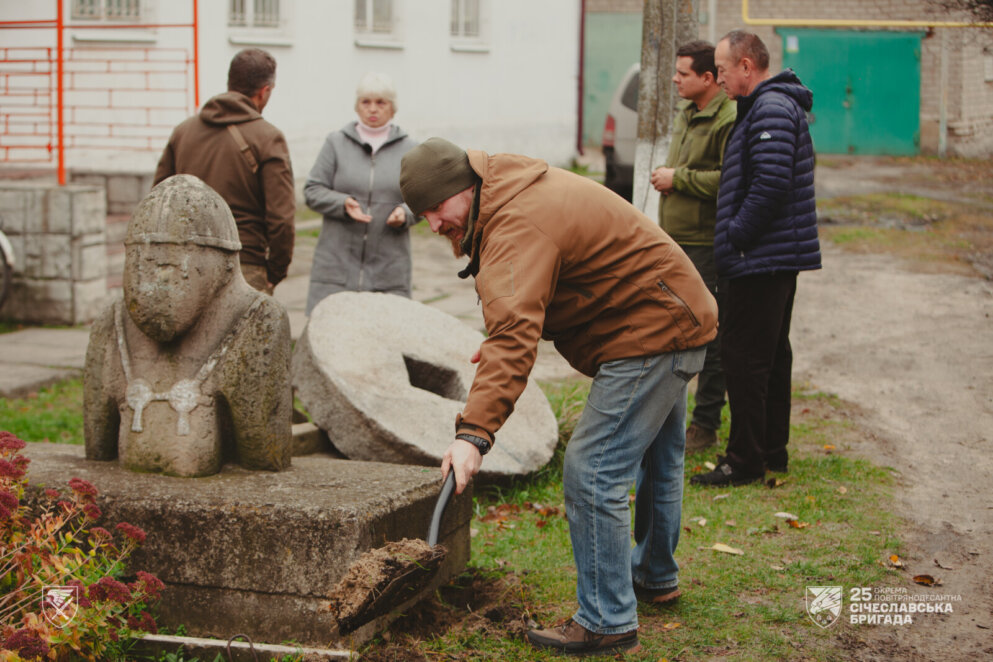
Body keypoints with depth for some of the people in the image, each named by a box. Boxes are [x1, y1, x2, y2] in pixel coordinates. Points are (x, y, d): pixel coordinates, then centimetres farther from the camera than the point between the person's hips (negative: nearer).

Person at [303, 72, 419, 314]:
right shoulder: (336, 143, 9)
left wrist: (405, 213, -9)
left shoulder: (409, 149, 12)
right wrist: (343, 203, -13)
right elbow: (312, 190, 6)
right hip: (337, 262, 0)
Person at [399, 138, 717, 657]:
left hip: (650, 335, -11)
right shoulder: (512, 193, 7)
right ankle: (655, 576, 44)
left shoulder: (517, 229, -28)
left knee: (593, 470, -12)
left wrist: (474, 431, -48)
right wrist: (499, 340, 2)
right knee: (656, 459, 25)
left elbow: (513, 339, -41)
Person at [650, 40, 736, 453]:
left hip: (706, 245, -10)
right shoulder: (685, 114, 16)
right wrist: (666, 178, 13)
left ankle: (706, 425, 7)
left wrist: (679, 179, -17)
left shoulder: (728, 121, -16)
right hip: (674, 240, 10)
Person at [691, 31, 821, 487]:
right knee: (771, 354, 16)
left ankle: (745, 461, -2)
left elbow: (771, 184, -25)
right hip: (779, 257, 11)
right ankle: (772, 450, 25)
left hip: (760, 260, -11)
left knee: (744, 356, -7)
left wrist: (736, 236, -17)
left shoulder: (771, 109, -16)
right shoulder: (777, 105, 18)